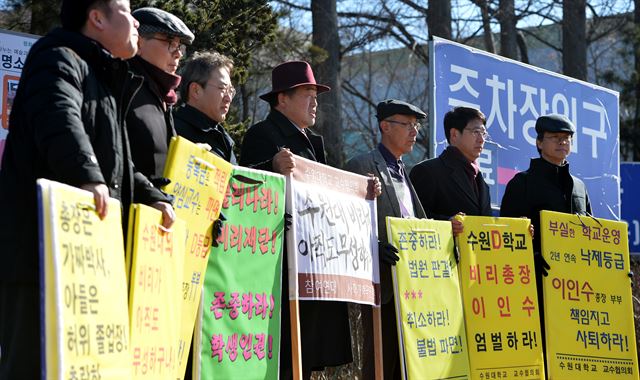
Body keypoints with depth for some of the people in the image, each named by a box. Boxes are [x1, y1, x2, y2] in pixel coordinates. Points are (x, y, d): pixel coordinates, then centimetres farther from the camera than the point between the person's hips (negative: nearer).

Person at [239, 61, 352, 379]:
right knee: (283, 352, -12)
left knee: (308, 352, 8)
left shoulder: (314, 142, 22)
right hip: (282, 262, -9)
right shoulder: (262, 135, -4)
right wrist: (275, 168, -33)